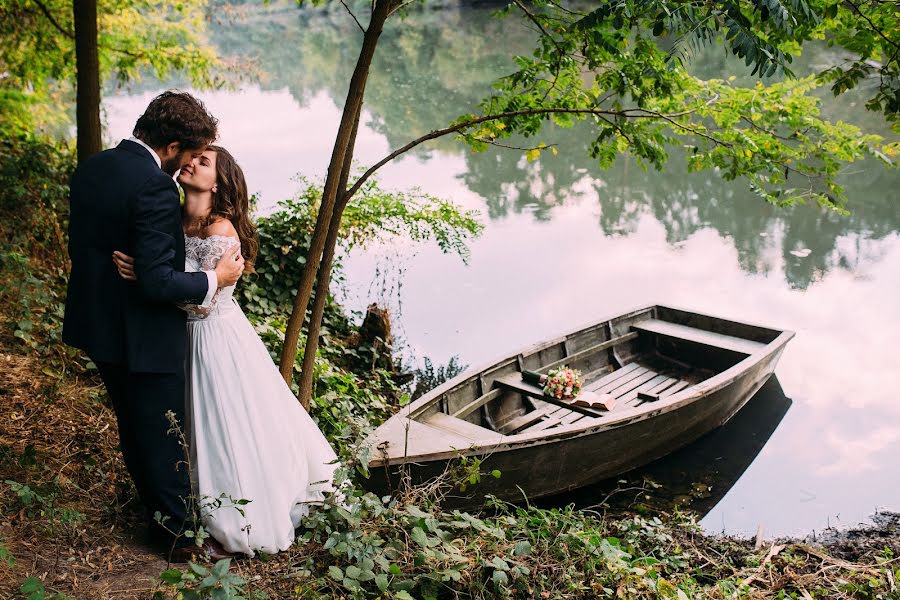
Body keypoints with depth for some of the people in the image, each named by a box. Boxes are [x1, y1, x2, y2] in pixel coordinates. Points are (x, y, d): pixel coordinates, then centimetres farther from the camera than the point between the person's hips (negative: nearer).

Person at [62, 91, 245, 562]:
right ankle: (178, 532, 24)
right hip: (142, 336, -9)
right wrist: (216, 279, -14)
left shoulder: (90, 169, 2)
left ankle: (156, 509, 42)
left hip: (96, 325, 9)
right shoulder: (155, 187, -26)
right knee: (164, 435, 8)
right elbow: (157, 282, -28)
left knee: (133, 425, 24)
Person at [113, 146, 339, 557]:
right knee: (200, 421, 21)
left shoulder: (221, 231, -22)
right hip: (186, 336, 7)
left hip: (217, 338, -7)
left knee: (229, 425, 6)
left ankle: (241, 519, 24)